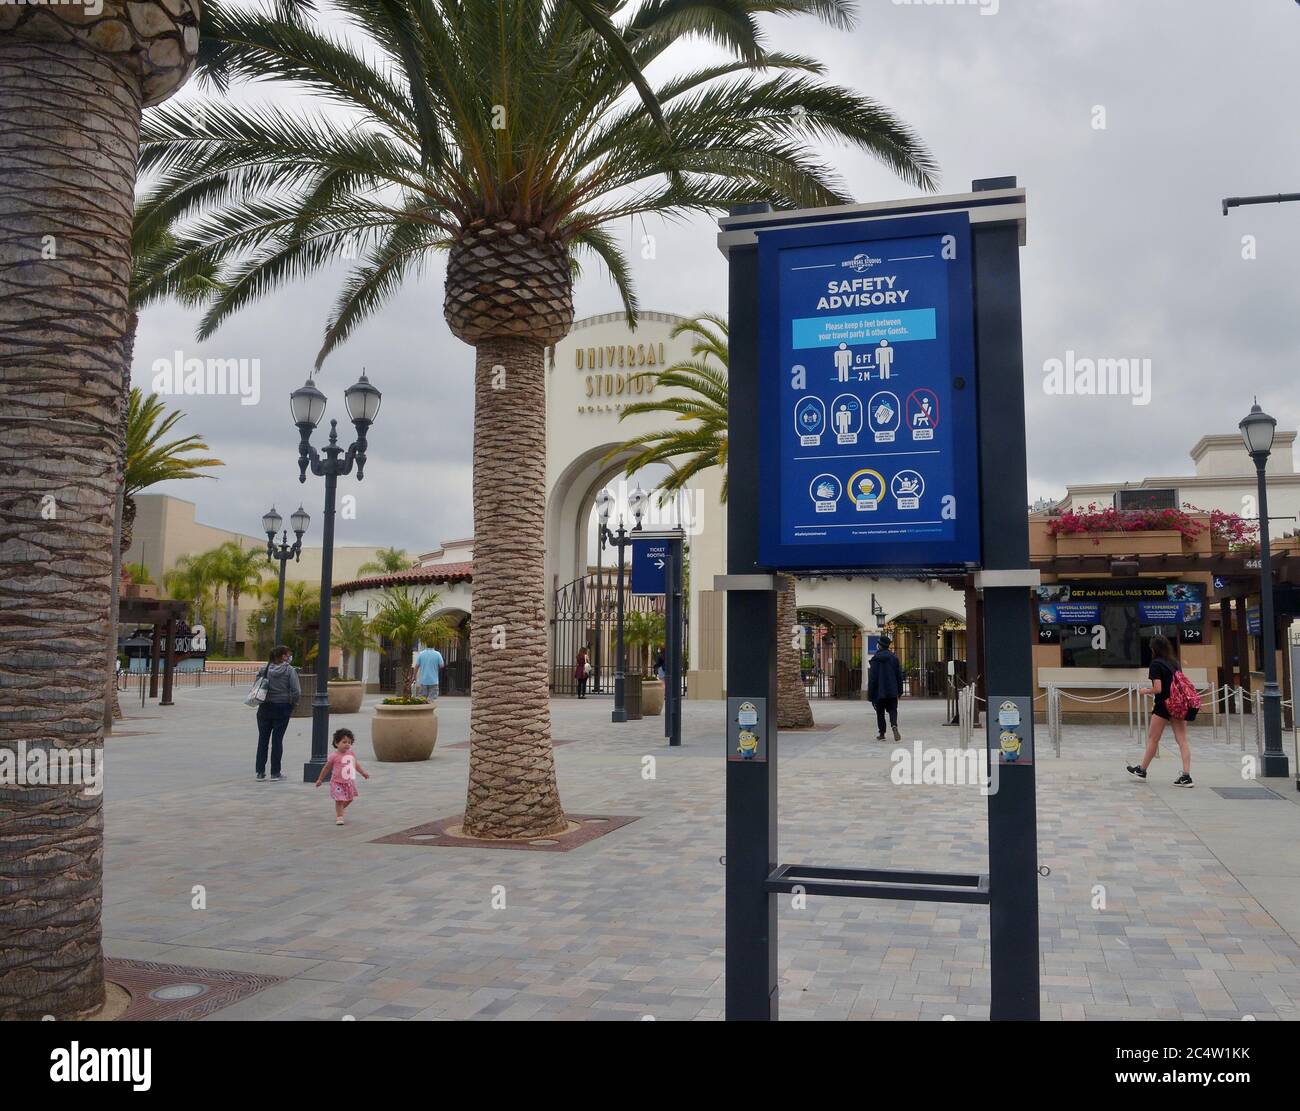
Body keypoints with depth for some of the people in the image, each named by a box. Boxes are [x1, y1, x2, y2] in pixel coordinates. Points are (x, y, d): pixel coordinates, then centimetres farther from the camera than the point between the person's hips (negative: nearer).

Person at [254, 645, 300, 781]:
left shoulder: (264, 668, -2)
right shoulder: (290, 670, -11)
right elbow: (296, 691, -14)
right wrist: (292, 704, 2)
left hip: (265, 708, 3)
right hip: (282, 708, -3)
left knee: (263, 739, 11)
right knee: (277, 740, 5)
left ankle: (260, 772, 13)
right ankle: (275, 773, 9)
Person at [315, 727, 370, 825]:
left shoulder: (351, 753, 1)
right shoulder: (334, 756, -14)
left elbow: (356, 764, 16)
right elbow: (326, 768, -3)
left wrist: (363, 772, 9)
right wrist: (320, 779, 4)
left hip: (349, 782, 6)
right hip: (338, 783, -6)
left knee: (349, 799, 15)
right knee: (339, 800, -5)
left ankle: (339, 810, 39)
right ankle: (339, 817, 9)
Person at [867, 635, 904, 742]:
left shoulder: (875, 659, -8)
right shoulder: (894, 658, 2)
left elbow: (872, 677, -8)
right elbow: (899, 675, 4)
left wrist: (870, 694, -3)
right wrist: (900, 690, 13)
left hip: (879, 691, -2)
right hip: (892, 691, 2)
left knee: (880, 713, 9)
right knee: (892, 710, 7)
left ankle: (881, 734, 11)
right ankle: (894, 726, -20)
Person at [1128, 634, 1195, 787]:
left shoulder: (1156, 664, -11)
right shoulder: (1175, 662, 9)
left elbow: (1158, 689, -17)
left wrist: (1145, 691, 2)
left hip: (1165, 704, -6)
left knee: (1152, 739, 8)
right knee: (1182, 740, 0)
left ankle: (1142, 770, 21)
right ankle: (1186, 776, -7)